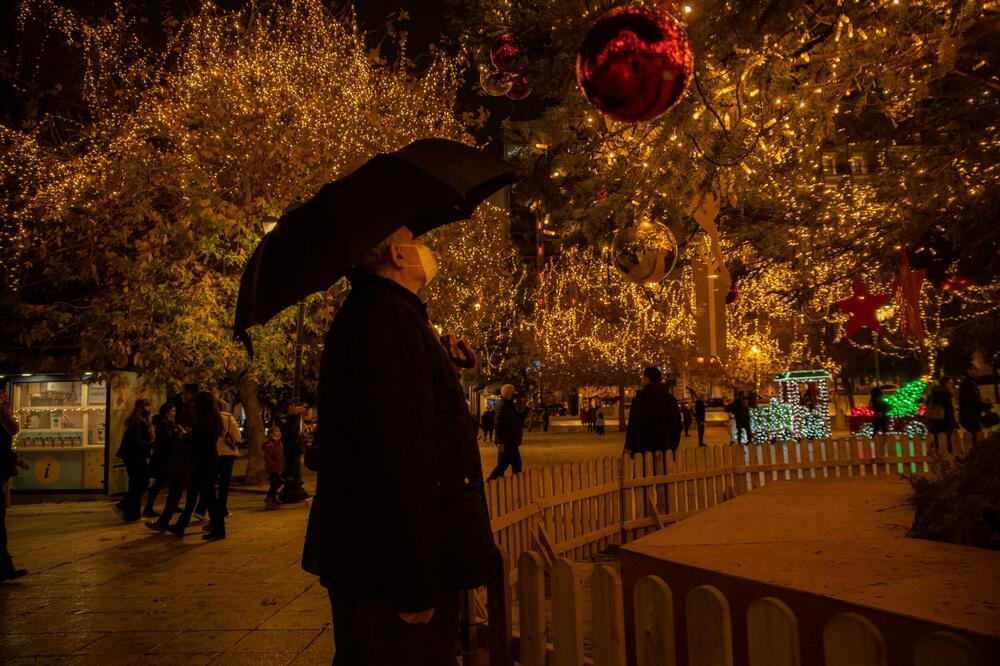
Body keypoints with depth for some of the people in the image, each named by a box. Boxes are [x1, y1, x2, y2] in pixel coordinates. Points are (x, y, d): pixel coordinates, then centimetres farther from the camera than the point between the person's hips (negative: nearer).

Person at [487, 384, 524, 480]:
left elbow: (519, 419, 21)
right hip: (507, 442, -10)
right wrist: (500, 442, -27)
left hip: (510, 442, 10)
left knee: (503, 464, 12)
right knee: (516, 464, -3)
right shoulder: (503, 406, -16)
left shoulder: (510, 405, 14)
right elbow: (499, 425, -23)